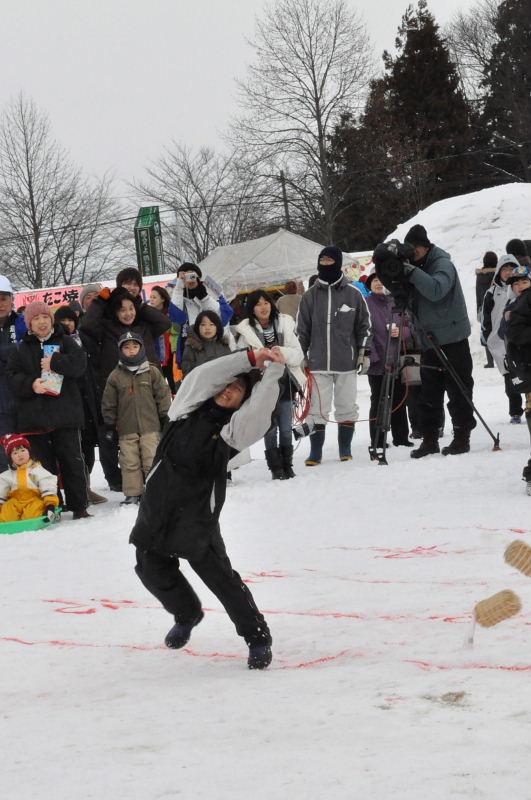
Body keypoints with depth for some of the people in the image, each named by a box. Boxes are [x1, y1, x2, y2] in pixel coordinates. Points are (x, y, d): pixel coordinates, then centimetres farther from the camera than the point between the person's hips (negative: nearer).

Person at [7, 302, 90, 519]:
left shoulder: (64, 342, 7)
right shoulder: (21, 349, 10)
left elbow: (79, 364, -7)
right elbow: (13, 377, 1)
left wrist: (55, 362, -17)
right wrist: (30, 385, -17)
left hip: (65, 415, -1)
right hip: (33, 416, 1)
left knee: (72, 460, 2)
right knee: (43, 463, 5)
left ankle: (79, 506, 8)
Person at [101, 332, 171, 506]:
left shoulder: (152, 372, 2)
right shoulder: (115, 376, 3)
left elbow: (163, 396, 6)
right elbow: (108, 403, 8)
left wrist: (165, 419, 5)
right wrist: (110, 425, 7)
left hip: (150, 426, -1)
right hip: (126, 429, 1)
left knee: (152, 460, -1)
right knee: (129, 462, 1)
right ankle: (132, 494, 8)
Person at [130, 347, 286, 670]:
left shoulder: (232, 429, -5)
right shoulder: (189, 410, 4)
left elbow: (258, 408, -22)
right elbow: (203, 376, -10)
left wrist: (274, 372, -22)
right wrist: (249, 358, -16)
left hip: (197, 518, -5)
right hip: (158, 510, 5)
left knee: (220, 576, -6)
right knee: (152, 569, 16)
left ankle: (258, 637, 6)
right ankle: (187, 615, 43)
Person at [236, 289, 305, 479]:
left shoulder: (285, 324, -1)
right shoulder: (246, 331, -5)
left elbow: (298, 354, -2)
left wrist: (281, 352, -19)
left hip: (285, 382, 2)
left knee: (286, 428, 8)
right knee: (270, 428, -2)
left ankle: (287, 465, 21)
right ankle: (275, 468, 9)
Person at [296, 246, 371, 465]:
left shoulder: (352, 294, 2)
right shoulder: (310, 295, 6)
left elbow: (364, 325, 9)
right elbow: (302, 329, 10)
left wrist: (364, 353, 4)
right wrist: (300, 357, 7)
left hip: (347, 362, -1)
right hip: (318, 363, 1)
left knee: (347, 407, 6)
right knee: (317, 409, 0)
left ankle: (345, 449, 17)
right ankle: (316, 451, 7)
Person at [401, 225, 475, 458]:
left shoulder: (442, 264, -10)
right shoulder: (417, 266, 13)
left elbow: (436, 290, -29)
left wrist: (412, 271, -30)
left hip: (452, 339, -8)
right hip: (429, 341, 8)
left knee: (458, 391, -2)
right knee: (428, 394, 7)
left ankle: (462, 437, 3)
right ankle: (429, 439, 12)